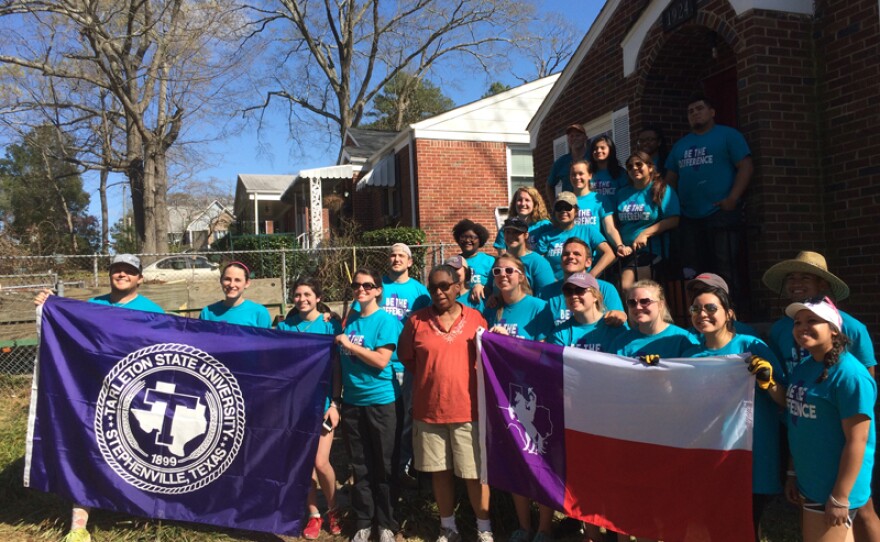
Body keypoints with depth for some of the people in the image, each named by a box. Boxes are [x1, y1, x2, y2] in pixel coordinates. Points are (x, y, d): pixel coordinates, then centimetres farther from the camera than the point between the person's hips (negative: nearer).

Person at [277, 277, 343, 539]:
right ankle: (314, 515, 26)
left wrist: (334, 403, -10)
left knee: (320, 462, -5)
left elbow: (337, 368, -4)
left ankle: (332, 510, 21)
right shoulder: (285, 326, 3)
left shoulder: (330, 325, -4)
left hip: (321, 402, -2)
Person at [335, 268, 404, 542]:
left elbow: (381, 360, -19)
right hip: (352, 401, 5)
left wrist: (348, 344, -14)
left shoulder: (386, 320, -9)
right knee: (360, 466, 13)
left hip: (382, 401, -5)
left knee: (385, 466, 7)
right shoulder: (350, 319, 7)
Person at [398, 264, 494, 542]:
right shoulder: (416, 321, -1)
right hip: (429, 409, 1)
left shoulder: (475, 319, -1)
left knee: (475, 473, 5)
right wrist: (431, 378, 9)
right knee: (440, 471, 13)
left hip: (467, 409, -1)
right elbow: (406, 358, 11)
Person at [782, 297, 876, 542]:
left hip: (834, 488, -7)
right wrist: (793, 472, 14)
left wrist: (840, 497, -19)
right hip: (809, 483, 7)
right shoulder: (802, 368, 6)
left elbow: (856, 442, -20)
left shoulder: (849, 374, -19)